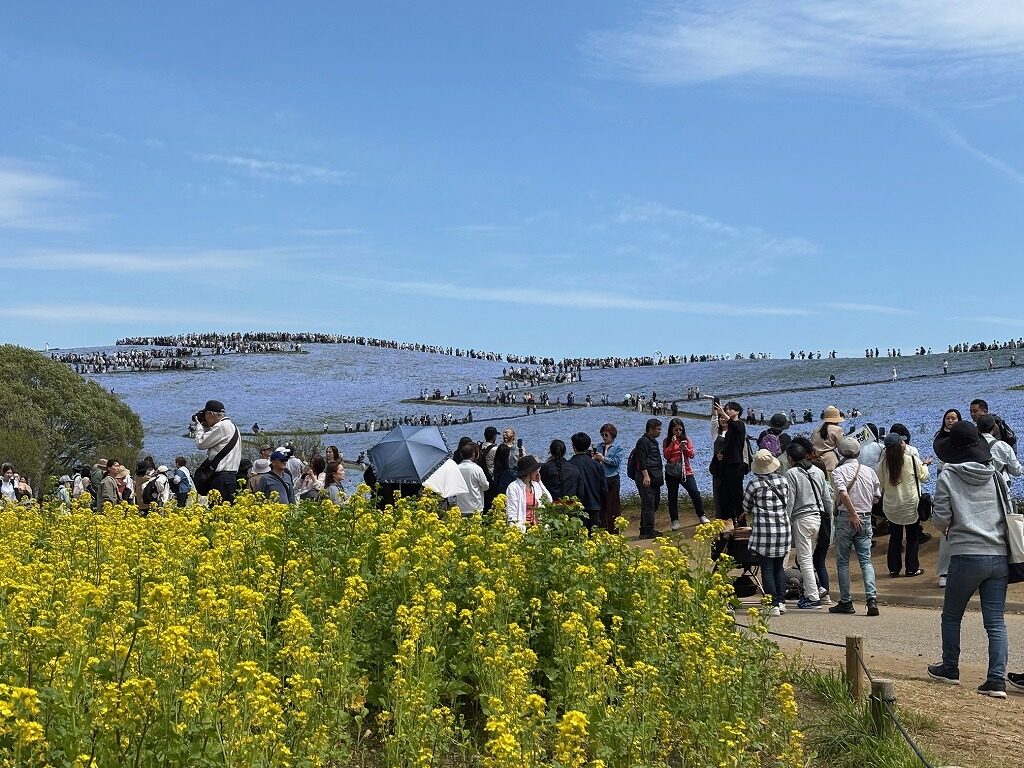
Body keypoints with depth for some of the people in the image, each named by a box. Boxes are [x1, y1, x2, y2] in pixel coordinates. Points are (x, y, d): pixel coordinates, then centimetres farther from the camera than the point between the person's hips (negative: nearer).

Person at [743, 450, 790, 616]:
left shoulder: (754, 484, -6)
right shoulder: (783, 481, 5)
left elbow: (746, 508, 8)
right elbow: (787, 504, 15)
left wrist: (751, 519, 29)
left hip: (763, 532, -4)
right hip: (783, 529, 4)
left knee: (767, 569, 1)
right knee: (779, 567, 16)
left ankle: (773, 605, -3)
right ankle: (781, 601, 13)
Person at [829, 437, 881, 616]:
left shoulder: (839, 471, -8)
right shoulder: (869, 471, 6)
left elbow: (843, 494, -23)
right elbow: (877, 497, 12)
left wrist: (853, 515, -17)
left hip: (846, 519, -4)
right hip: (866, 518, 4)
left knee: (842, 561, 7)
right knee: (866, 560, 4)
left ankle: (846, 602, 9)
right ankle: (871, 598, -12)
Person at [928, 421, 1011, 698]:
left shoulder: (948, 477, -5)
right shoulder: (995, 475, 8)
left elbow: (941, 518, -5)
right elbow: (1009, 512, 13)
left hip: (967, 556, -4)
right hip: (1000, 556, 4)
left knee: (951, 616, 15)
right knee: (996, 621, 4)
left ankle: (949, 669, 25)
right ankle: (997, 680, -4)